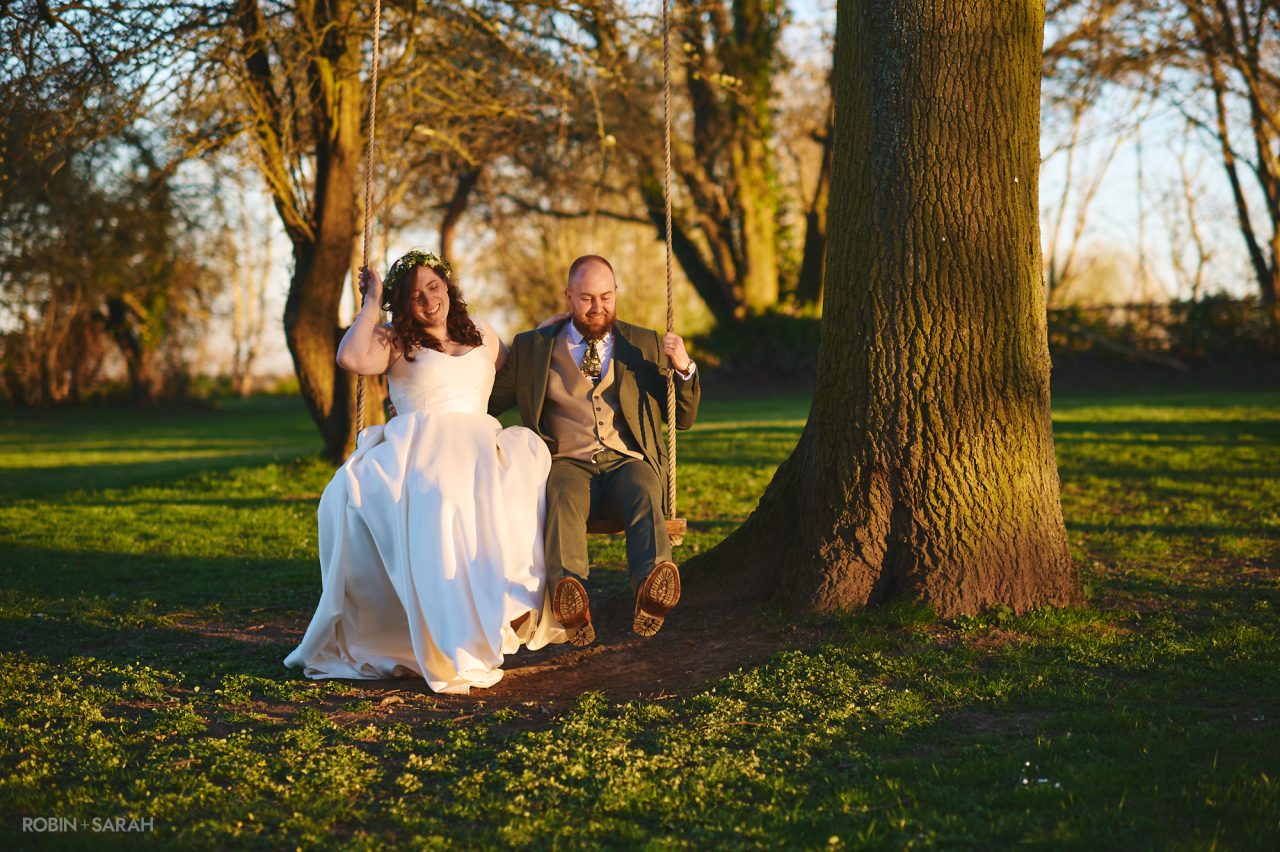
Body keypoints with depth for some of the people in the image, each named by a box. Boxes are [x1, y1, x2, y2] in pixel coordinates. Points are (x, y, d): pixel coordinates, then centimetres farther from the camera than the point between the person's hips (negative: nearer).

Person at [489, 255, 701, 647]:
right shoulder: (532, 347, 17)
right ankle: (570, 595, -63)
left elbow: (683, 419, 19)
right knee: (562, 497, -37)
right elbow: (488, 403, 23)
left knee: (645, 497, -36)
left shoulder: (645, 344, 19)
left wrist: (684, 368, 2)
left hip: (627, 464, 1)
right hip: (568, 464, -1)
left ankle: (650, 590, -64)